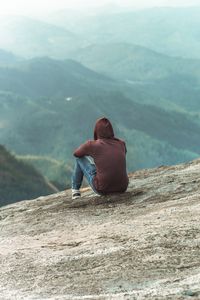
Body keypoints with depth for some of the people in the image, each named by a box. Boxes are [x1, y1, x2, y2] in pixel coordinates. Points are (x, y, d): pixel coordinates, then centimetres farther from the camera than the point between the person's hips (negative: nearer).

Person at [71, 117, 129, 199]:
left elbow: (76, 153, 15)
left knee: (80, 158, 20)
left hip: (103, 188, -3)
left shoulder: (91, 145, -7)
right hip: (122, 188, 3)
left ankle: (75, 190, 35)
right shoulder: (121, 144, 3)